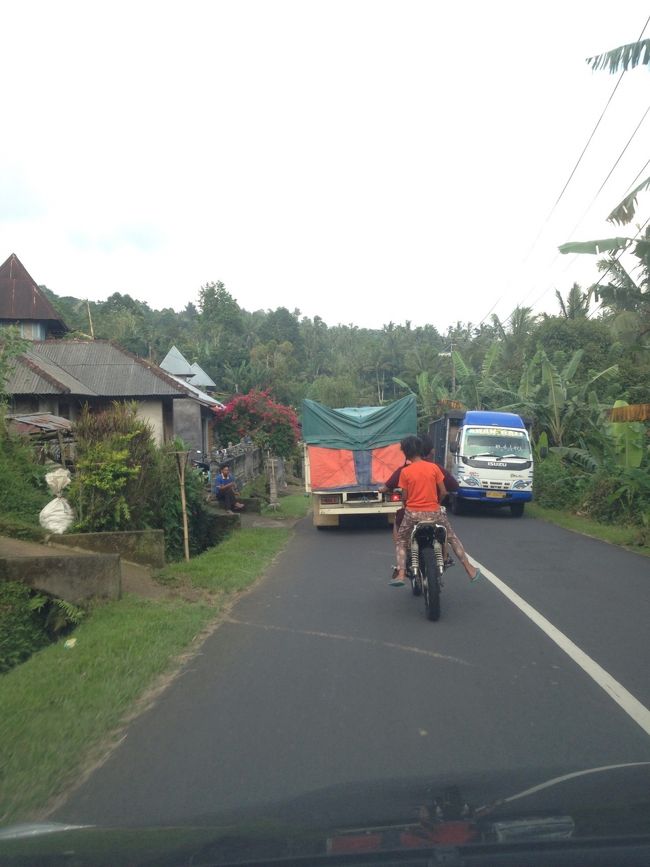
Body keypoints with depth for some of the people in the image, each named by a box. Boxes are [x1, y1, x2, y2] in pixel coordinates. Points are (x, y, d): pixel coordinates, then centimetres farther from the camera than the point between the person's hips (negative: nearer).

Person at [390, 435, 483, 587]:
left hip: (413, 513, -1)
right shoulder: (434, 467, -3)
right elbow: (443, 492, 0)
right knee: (452, 538, 20)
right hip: (434, 512, 1)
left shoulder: (405, 472, -7)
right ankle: (470, 570, 21)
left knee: (401, 541, 18)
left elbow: (404, 496, -3)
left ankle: (401, 574, 3)